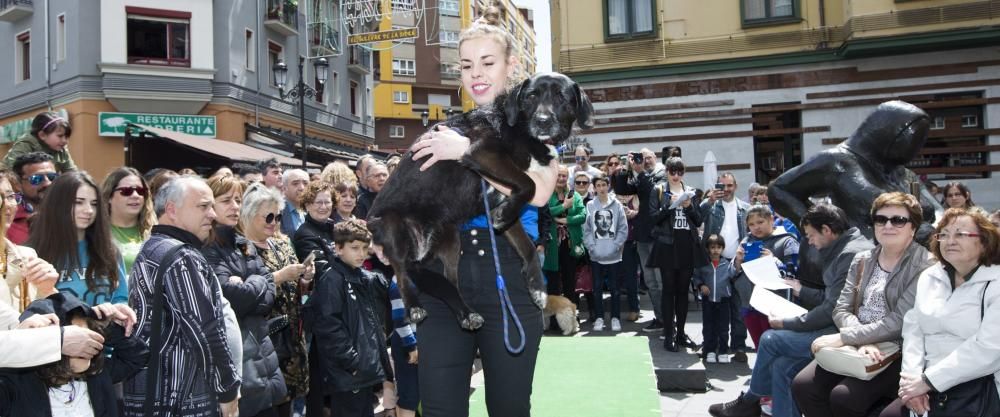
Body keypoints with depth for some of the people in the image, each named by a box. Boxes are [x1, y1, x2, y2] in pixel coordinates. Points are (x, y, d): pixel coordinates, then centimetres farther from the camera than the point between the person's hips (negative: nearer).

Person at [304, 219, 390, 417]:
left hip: (366, 369, 8)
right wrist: (352, 362, -18)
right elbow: (329, 328, -19)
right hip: (346, 373, -8)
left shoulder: (364, 278, 12)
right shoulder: (331, 281, -13)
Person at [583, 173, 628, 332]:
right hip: (596, 255, 1)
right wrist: (591, 246, -10)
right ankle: (599, 318, 17)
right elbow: (586, 230, 1)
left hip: (614, 255, -1)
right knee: (597, 288, 8)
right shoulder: (590, 206, 0)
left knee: (615, 288, 7)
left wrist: (616, 245, -10)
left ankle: (615, 318, 17)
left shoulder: (617, 205, -1)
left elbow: (623, 229, -1)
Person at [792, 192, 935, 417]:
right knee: (803, 385, -16)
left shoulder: (924, 266, -9)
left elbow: (900, 322, -17)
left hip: (899, 352, -5)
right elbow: (842, 310, 4)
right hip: (857, 347, 6)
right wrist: (862, 340, -17)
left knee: (843, 396, -27)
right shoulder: (862, 261, 11)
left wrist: (844, 337, -20)